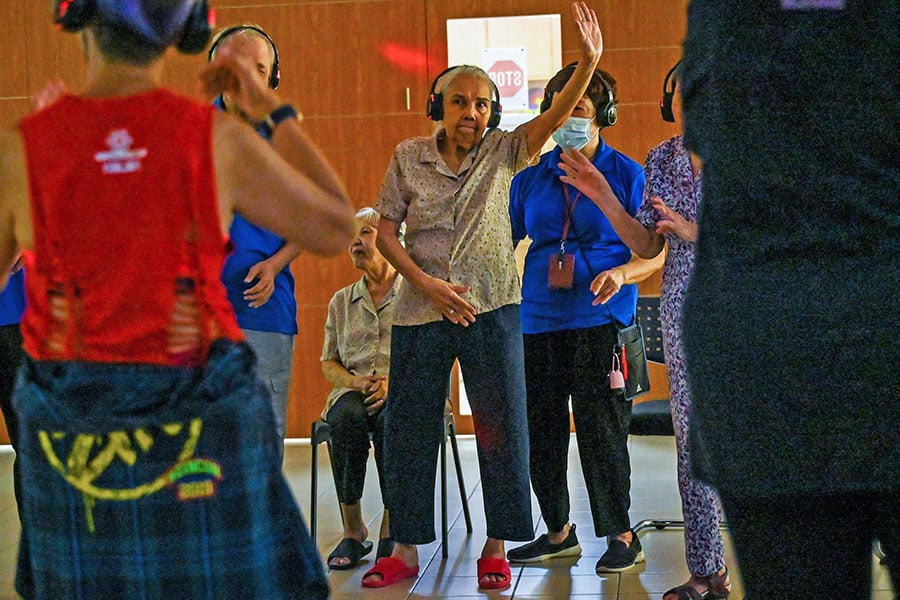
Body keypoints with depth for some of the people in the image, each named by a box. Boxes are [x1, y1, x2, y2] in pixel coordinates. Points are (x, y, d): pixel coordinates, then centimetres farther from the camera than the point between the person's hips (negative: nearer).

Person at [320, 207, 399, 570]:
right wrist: (355, 381, -3)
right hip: (352, 391, 2)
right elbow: (328, 361, 19)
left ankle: (390, 528, -29)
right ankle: (352, 530, -28)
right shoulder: (342, 302, 19)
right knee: (348, 418, -35)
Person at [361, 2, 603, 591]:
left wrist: (588, 62, -30)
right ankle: (406, 548, 16)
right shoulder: (409, 157, 3)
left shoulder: (502, 153, 1)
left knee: (501, 428, 0)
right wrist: (428, 284, -11)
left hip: (490, 307, 0)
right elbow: (385, 231, 3)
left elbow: (555, 117, -13)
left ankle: (496, 546, 11)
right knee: (410, 429, 5)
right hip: (420, 312, 1)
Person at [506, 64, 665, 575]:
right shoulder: (531, 175, 10)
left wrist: (623, 273, -19)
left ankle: (621, 535, 8)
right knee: (539, 428, 7)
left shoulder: (626, 174, 0)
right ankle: (558, 533, 22)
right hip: (538, 318, 4)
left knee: (601, 429, -5)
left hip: (602, 318, -4)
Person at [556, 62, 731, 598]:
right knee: (693, 439, 6)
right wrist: (605, 200, -1)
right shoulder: (661, 160, 8)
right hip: (684, 308, 4)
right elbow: (648, 246, 10)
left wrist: (695, 231, -18)